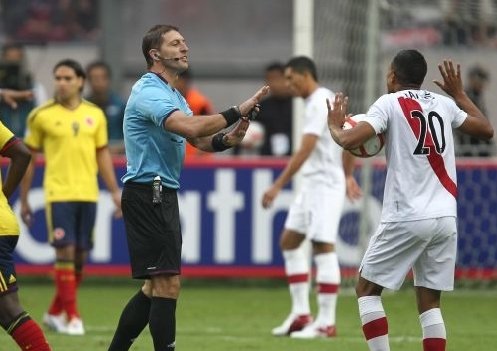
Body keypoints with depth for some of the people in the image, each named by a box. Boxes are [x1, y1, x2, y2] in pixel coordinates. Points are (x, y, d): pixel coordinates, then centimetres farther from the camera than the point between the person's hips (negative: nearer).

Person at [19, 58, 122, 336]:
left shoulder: (95, 115, 8)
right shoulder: (42, 115, -1)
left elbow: (103, 154, 15)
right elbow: (29, 157, 5)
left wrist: (115, 190, 8)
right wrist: (24, 200, 4)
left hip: (87, 194, 4)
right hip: (58, 194, -4)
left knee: (80, 256, 6)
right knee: (66, 251, -12)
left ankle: (55, 313, 21)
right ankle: (71, 317, -6)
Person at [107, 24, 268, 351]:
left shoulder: (174, 96, 19)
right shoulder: (149, 91, -14)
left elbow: (200, 140, 11)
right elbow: (190, 128, -30)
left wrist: (226, 139, -9)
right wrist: (237, 112, -26)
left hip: (163, 196, 10)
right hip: (146, 193, -10)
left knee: (155, 287, 14)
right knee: (168, 284, -12)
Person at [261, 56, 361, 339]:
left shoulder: (319, 103, -15)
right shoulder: (327, 100, 16)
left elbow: (305, 150, -23)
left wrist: (278, 185, -25)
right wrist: (348, 176, 32)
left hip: (326, 185, -11)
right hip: (312, 184, 11)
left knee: (323, 246, -9)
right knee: (289, 241, 10)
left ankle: (326, 322, -7)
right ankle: (301, 314, 10)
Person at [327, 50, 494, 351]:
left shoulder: (389, 103, -2)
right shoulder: (444, 104, 12)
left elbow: (350, 141, -14)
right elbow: (486, 130, 26)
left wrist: (334, 126, 8)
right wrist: (460, 94, 37)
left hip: (407, 217, -5)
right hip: (446, 218, 5)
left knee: (367, 289, 9)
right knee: (430, 302, 11)